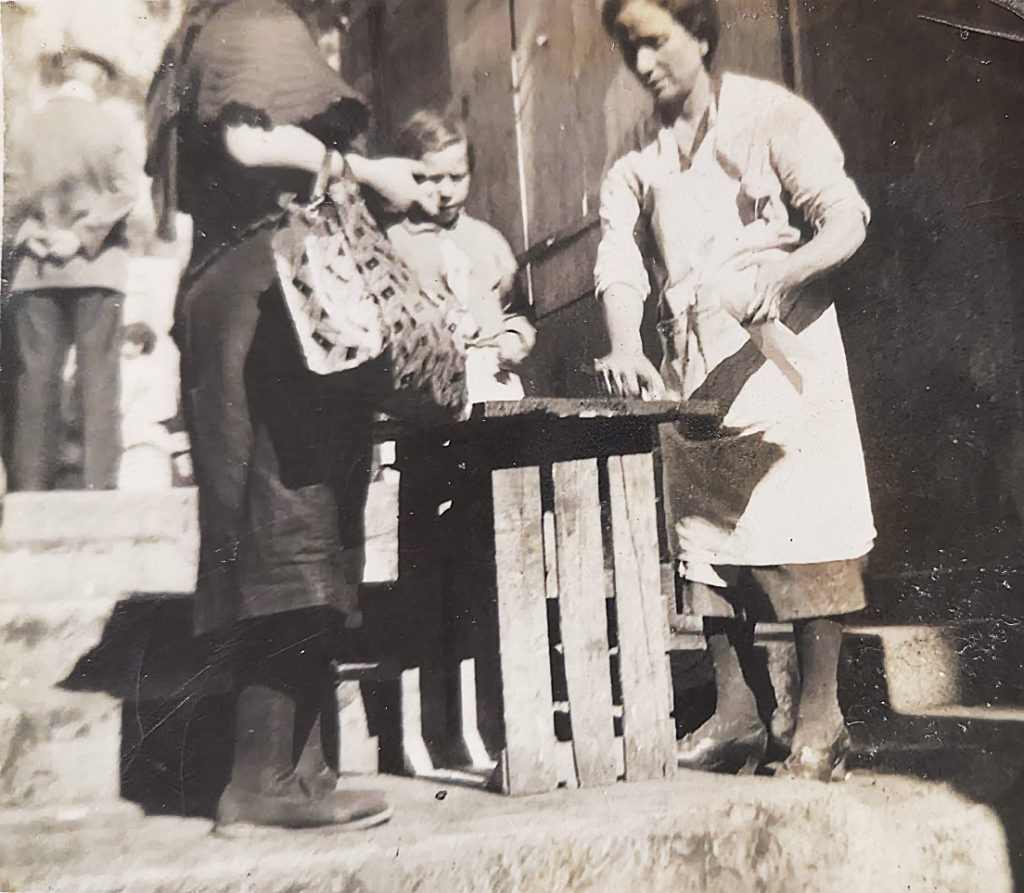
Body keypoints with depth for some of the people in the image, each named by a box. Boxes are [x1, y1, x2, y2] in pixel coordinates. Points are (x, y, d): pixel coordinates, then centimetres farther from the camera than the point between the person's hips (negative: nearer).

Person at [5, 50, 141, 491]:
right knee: (98, 376, 0)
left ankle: (30, 482, 4)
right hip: (97, 271, -2)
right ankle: (99, 481, -1)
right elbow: (126, 188, -8)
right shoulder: (113, 123, 1)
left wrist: (32, 234, 1)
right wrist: (83, 235, -7)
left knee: (35, 377, 4)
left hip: (35, 270, 2)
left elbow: (13, 191, 2)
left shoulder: (25, 125, 8)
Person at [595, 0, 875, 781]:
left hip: (783, 351, -4)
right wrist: (626, 348, -19)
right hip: (690, 366, 5)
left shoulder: (770, 115, 2)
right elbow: (621, 267, 0)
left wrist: (776, 276, -26)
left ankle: (820, 717, 4)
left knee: (803, 526, -8)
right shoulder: (635, 165, 13)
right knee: (707, 533, 4)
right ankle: (736, 716, 14)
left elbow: (847, 222, -7)